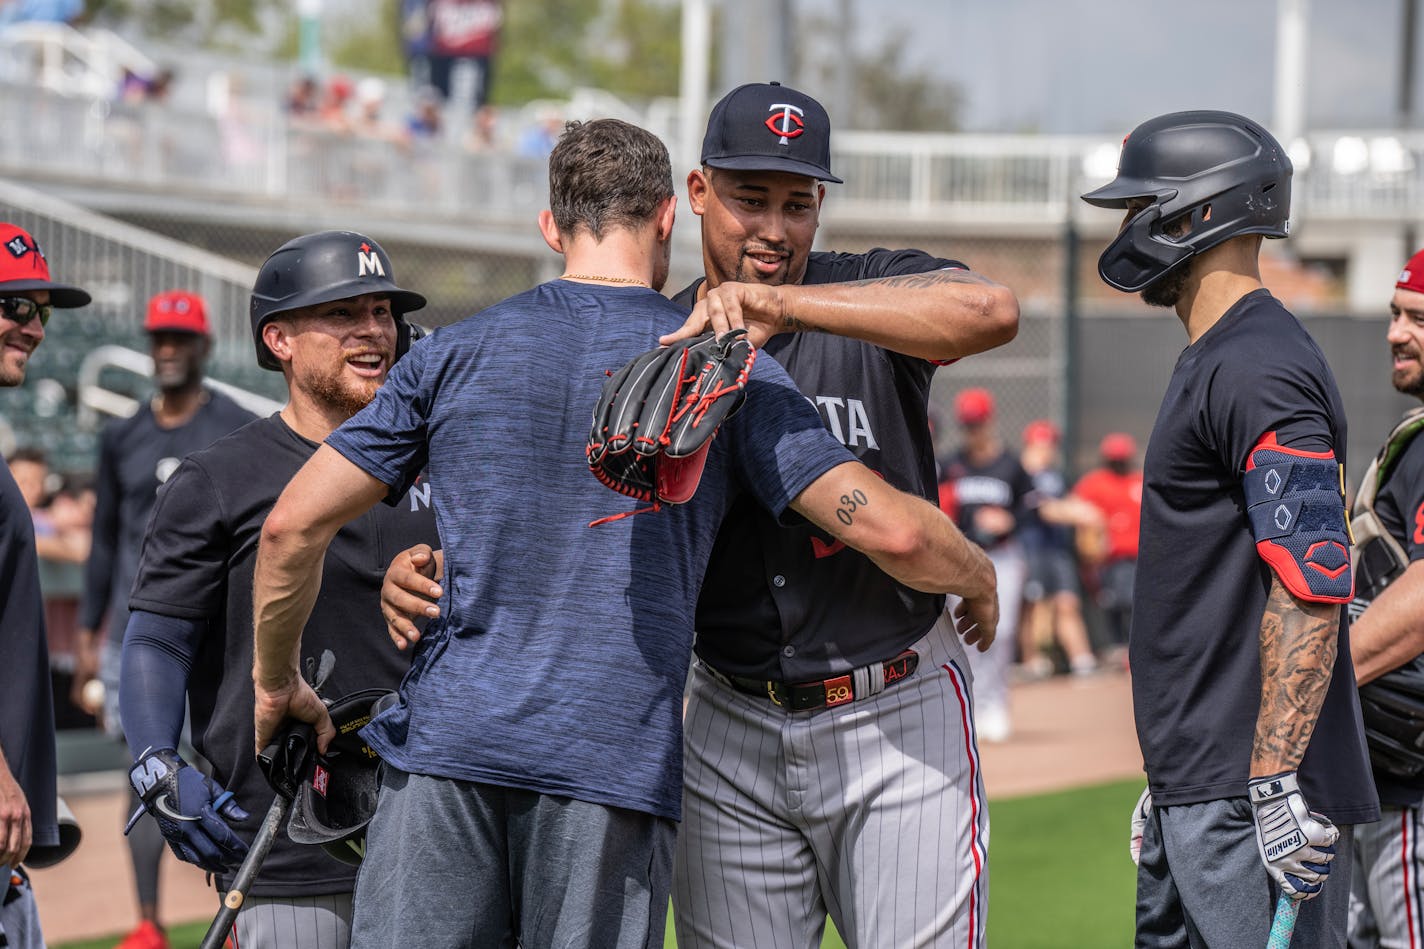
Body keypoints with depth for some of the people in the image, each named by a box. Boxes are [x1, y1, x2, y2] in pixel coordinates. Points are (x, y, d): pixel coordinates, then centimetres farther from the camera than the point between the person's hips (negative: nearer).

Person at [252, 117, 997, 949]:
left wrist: (276, 680, 22)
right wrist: (977, 577, 19)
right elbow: (890, 531, -3)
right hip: (617, 766, -1)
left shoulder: (458, 352, 10)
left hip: (447, 749, 2)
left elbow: (293, 524, 7)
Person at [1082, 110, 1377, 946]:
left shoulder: (1260, 369, -15)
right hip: (1196, 787, 11)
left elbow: (1312, 583, -23)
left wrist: (1276, 783, -27)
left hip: (1247, 802, -11)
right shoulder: (1211, 361, 19)